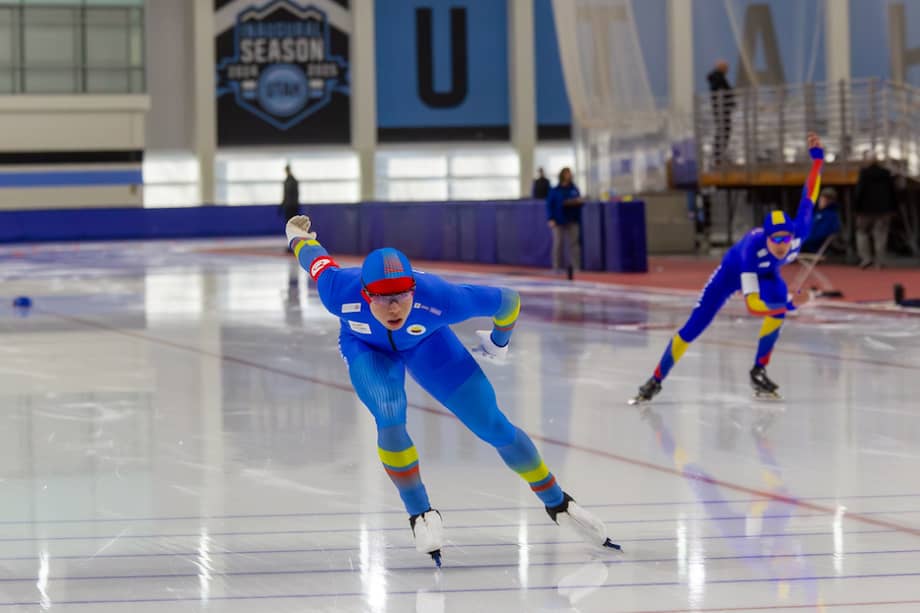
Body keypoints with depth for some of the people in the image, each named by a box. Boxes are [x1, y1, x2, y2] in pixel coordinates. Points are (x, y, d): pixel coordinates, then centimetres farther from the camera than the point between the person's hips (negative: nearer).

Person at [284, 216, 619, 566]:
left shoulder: (439, 299, -42)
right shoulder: (340, 292, -41)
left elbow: (508, 300, -25)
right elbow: (315, 256, -18)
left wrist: (499, 342, -4)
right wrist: (297, 234, 5)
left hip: (425, 343, 1)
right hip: (366, 347, 0)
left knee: (493, 425, 0)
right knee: (390, 419, -28)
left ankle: (558, 503, 21)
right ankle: (420, 514, -5)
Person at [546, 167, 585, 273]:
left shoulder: (574, 189, 7)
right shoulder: (555, 191, -3)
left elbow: (578, 203, 17)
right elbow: (549, 205, -5)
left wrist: (580, 201, -7)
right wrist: (550, 219, -13)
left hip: (572, 221, 3)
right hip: (559, 222, -3)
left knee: (574, 243, -1)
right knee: (558, 244, 0)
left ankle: (576, 267, 1)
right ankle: (557, 267, 6)